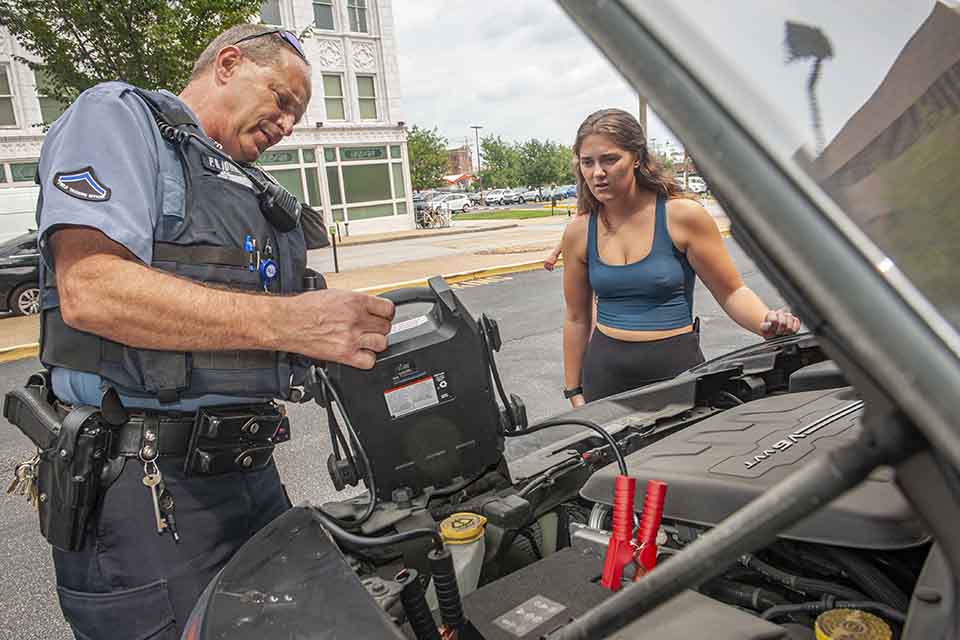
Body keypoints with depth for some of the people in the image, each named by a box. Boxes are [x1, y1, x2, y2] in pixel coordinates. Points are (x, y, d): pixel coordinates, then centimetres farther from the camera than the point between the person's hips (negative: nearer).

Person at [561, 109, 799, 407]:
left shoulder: (683, 216, -10)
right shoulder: (578, 231, -1)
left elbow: (732, 291, -2)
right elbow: (576, 317, 7)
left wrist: (766, 322, -24)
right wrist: (574, 391, 9)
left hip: (676, 364, -2)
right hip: (604, 368, 3)